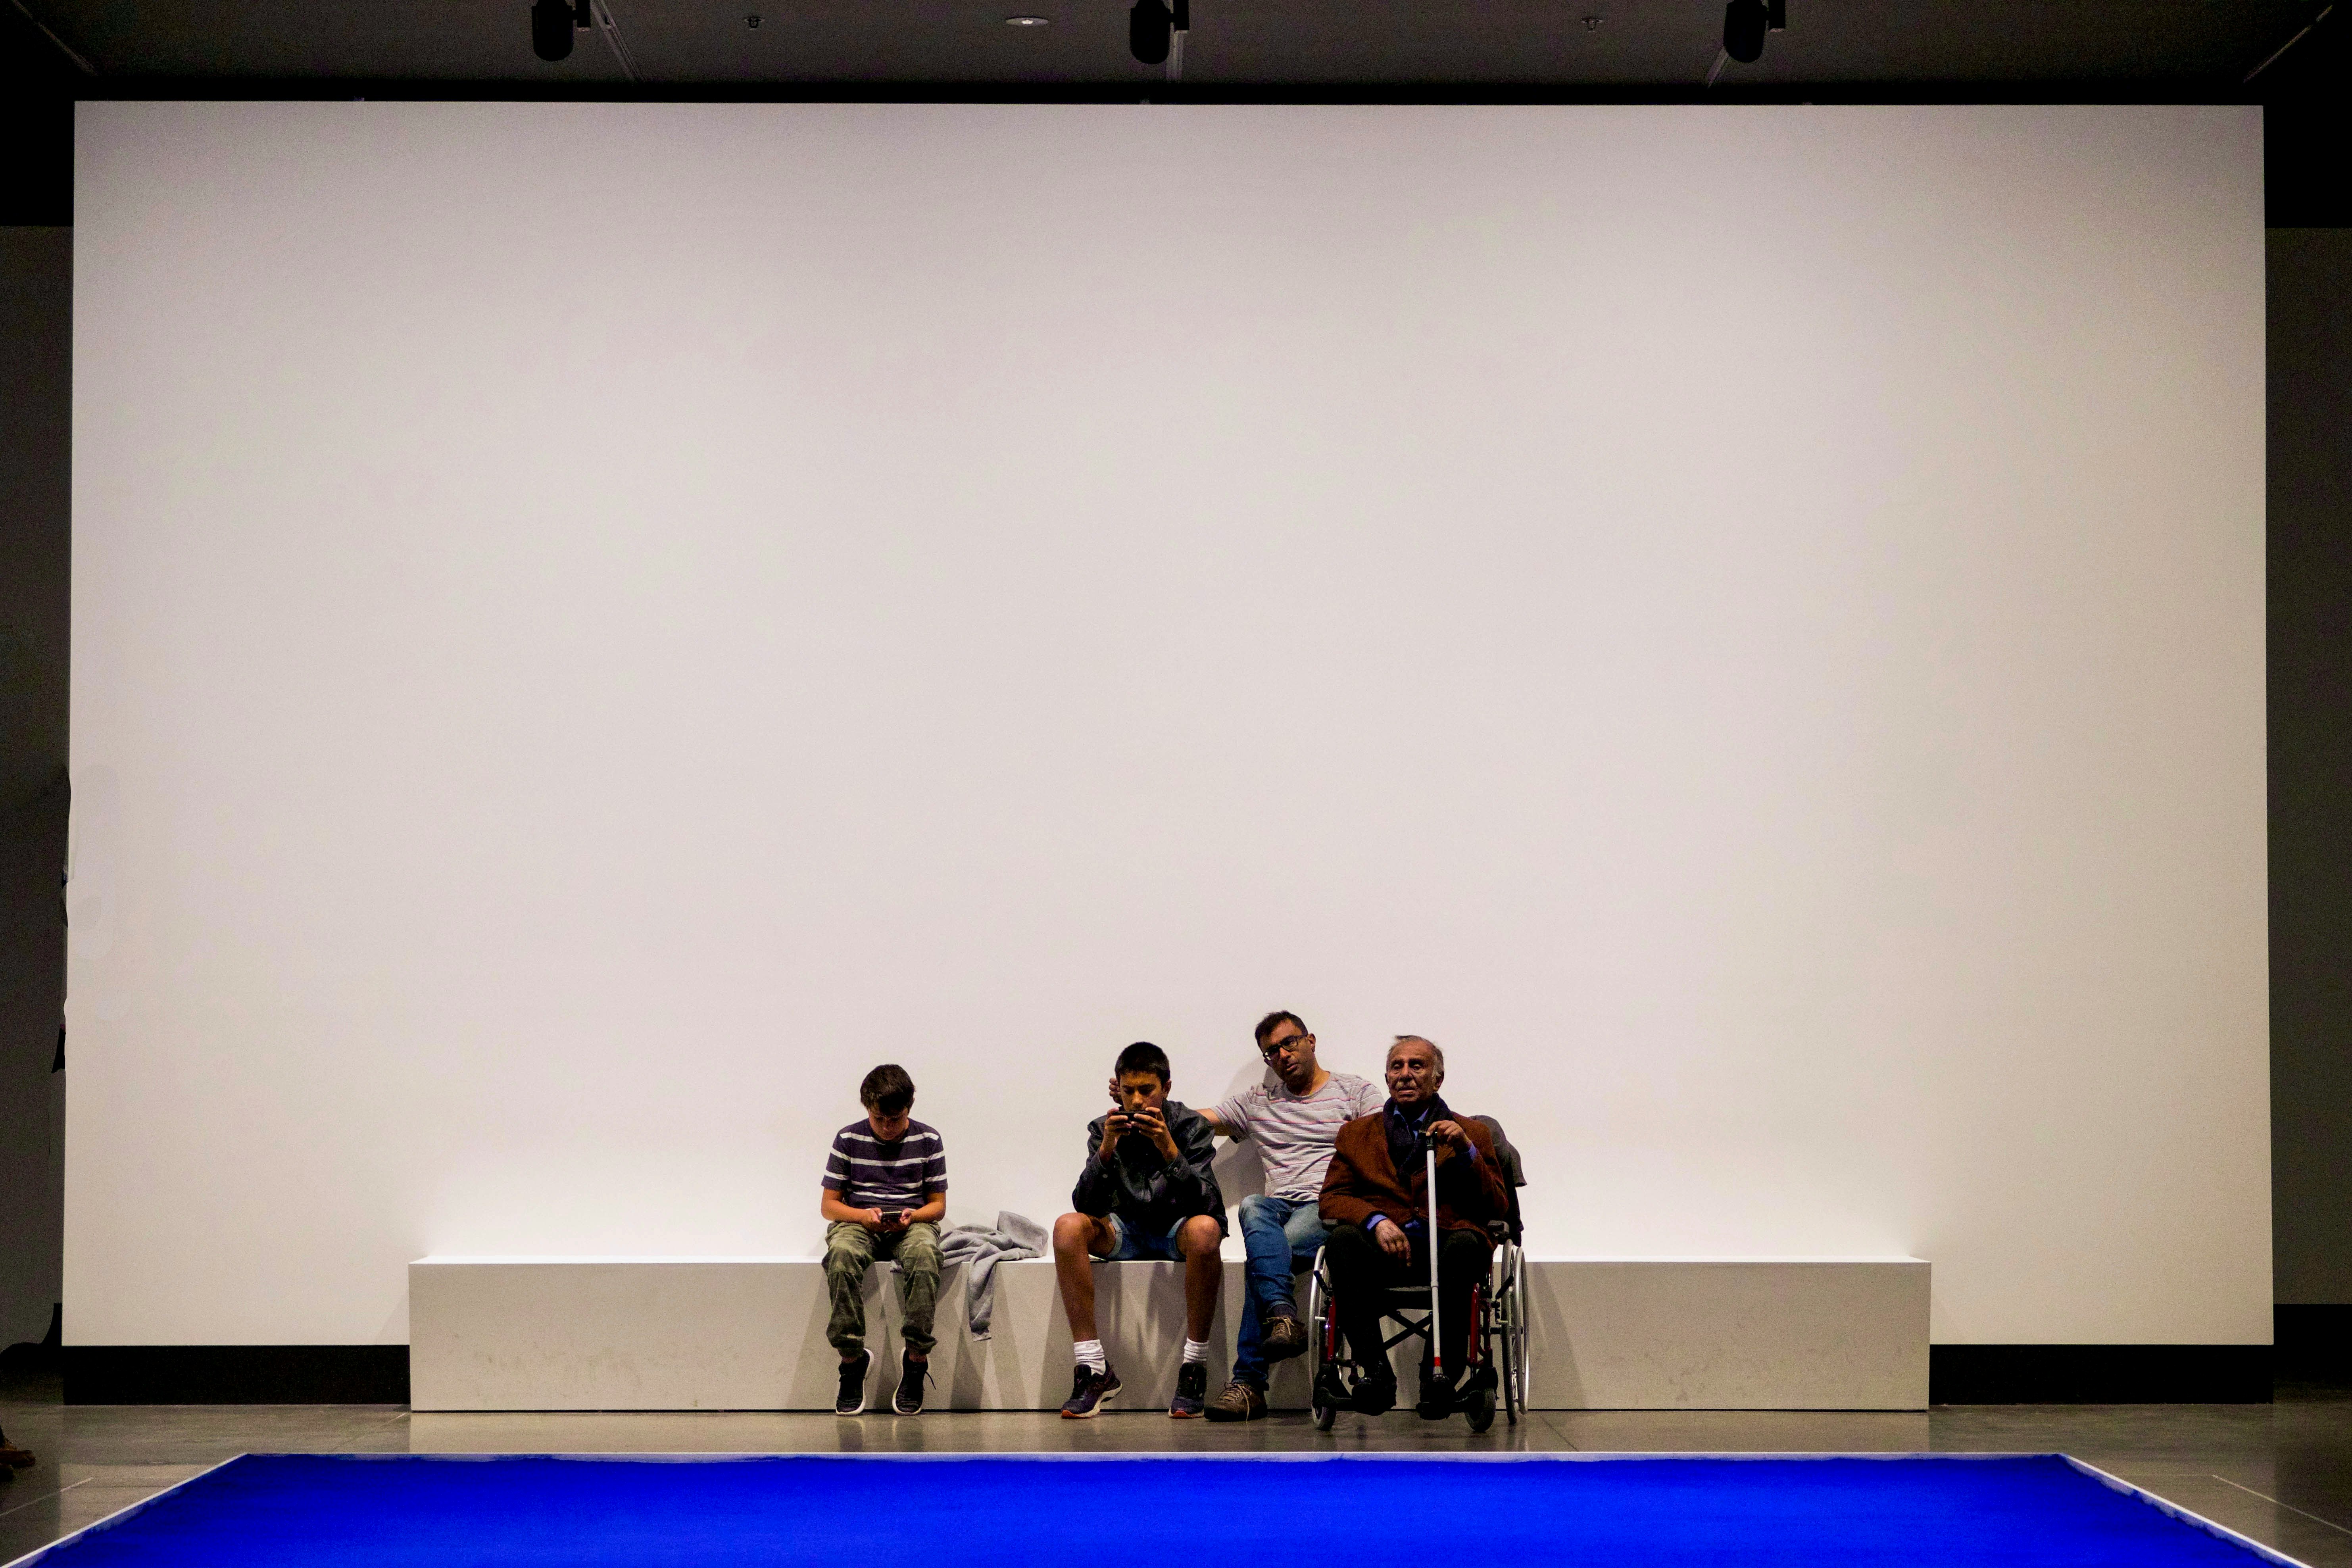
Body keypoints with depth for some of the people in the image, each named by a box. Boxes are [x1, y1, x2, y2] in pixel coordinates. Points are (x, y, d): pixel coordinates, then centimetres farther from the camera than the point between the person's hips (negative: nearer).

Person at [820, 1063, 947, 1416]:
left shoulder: (928, 1140, 7)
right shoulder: (848, 1139, 5)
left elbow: (938, 1204, 10)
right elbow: (828, 1205, 7)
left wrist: (912, 1216, -13)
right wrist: (863, 1215, -14)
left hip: (912, 1224, 0)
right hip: (858, 1222, 0)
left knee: (924, 1254, -38)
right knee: (842, 1255, -38)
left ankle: (917, 1359, -27)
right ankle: (853, 1358, -26)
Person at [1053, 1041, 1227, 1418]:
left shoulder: (1191, 1127, -10)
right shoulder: (1105, 1129, -5)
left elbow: (1205, 1203, -23)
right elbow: (1086, 1206, -15)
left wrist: (1169, 1150, -35)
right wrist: (1106, 1150, -31)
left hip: (1176, 1228, -2)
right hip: (1127, 1229, 2)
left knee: (1205, 1229, -37)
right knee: (1068, 1227, -27)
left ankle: (1195, 1366, -26)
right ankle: (1094, 1369, -24)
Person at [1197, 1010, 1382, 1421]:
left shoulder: (1356, 1091, 16)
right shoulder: (1257, 1101, 25)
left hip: (1333, 1204, -3)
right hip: (1281, 1205, 3)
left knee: (1261, 1254, -31)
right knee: (1252, 1207, -36)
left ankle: (1249, 1382, -31)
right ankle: (1283, 1314, -51)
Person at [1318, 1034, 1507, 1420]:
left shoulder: (1472, 1134, 21)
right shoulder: (1357, 1134, 23)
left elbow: (1498, 1208, 10)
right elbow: (1331, 1199, 9)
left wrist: (1467, 1153, -3)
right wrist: (1376, 1221, -11)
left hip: (1445, 1245, -1)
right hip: (1383, 1245, 1)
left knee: (1465, 1244, -36)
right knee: (1342, 1239, -32)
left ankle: (1440, 1373, -31)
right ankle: (1376, 1371, -32)